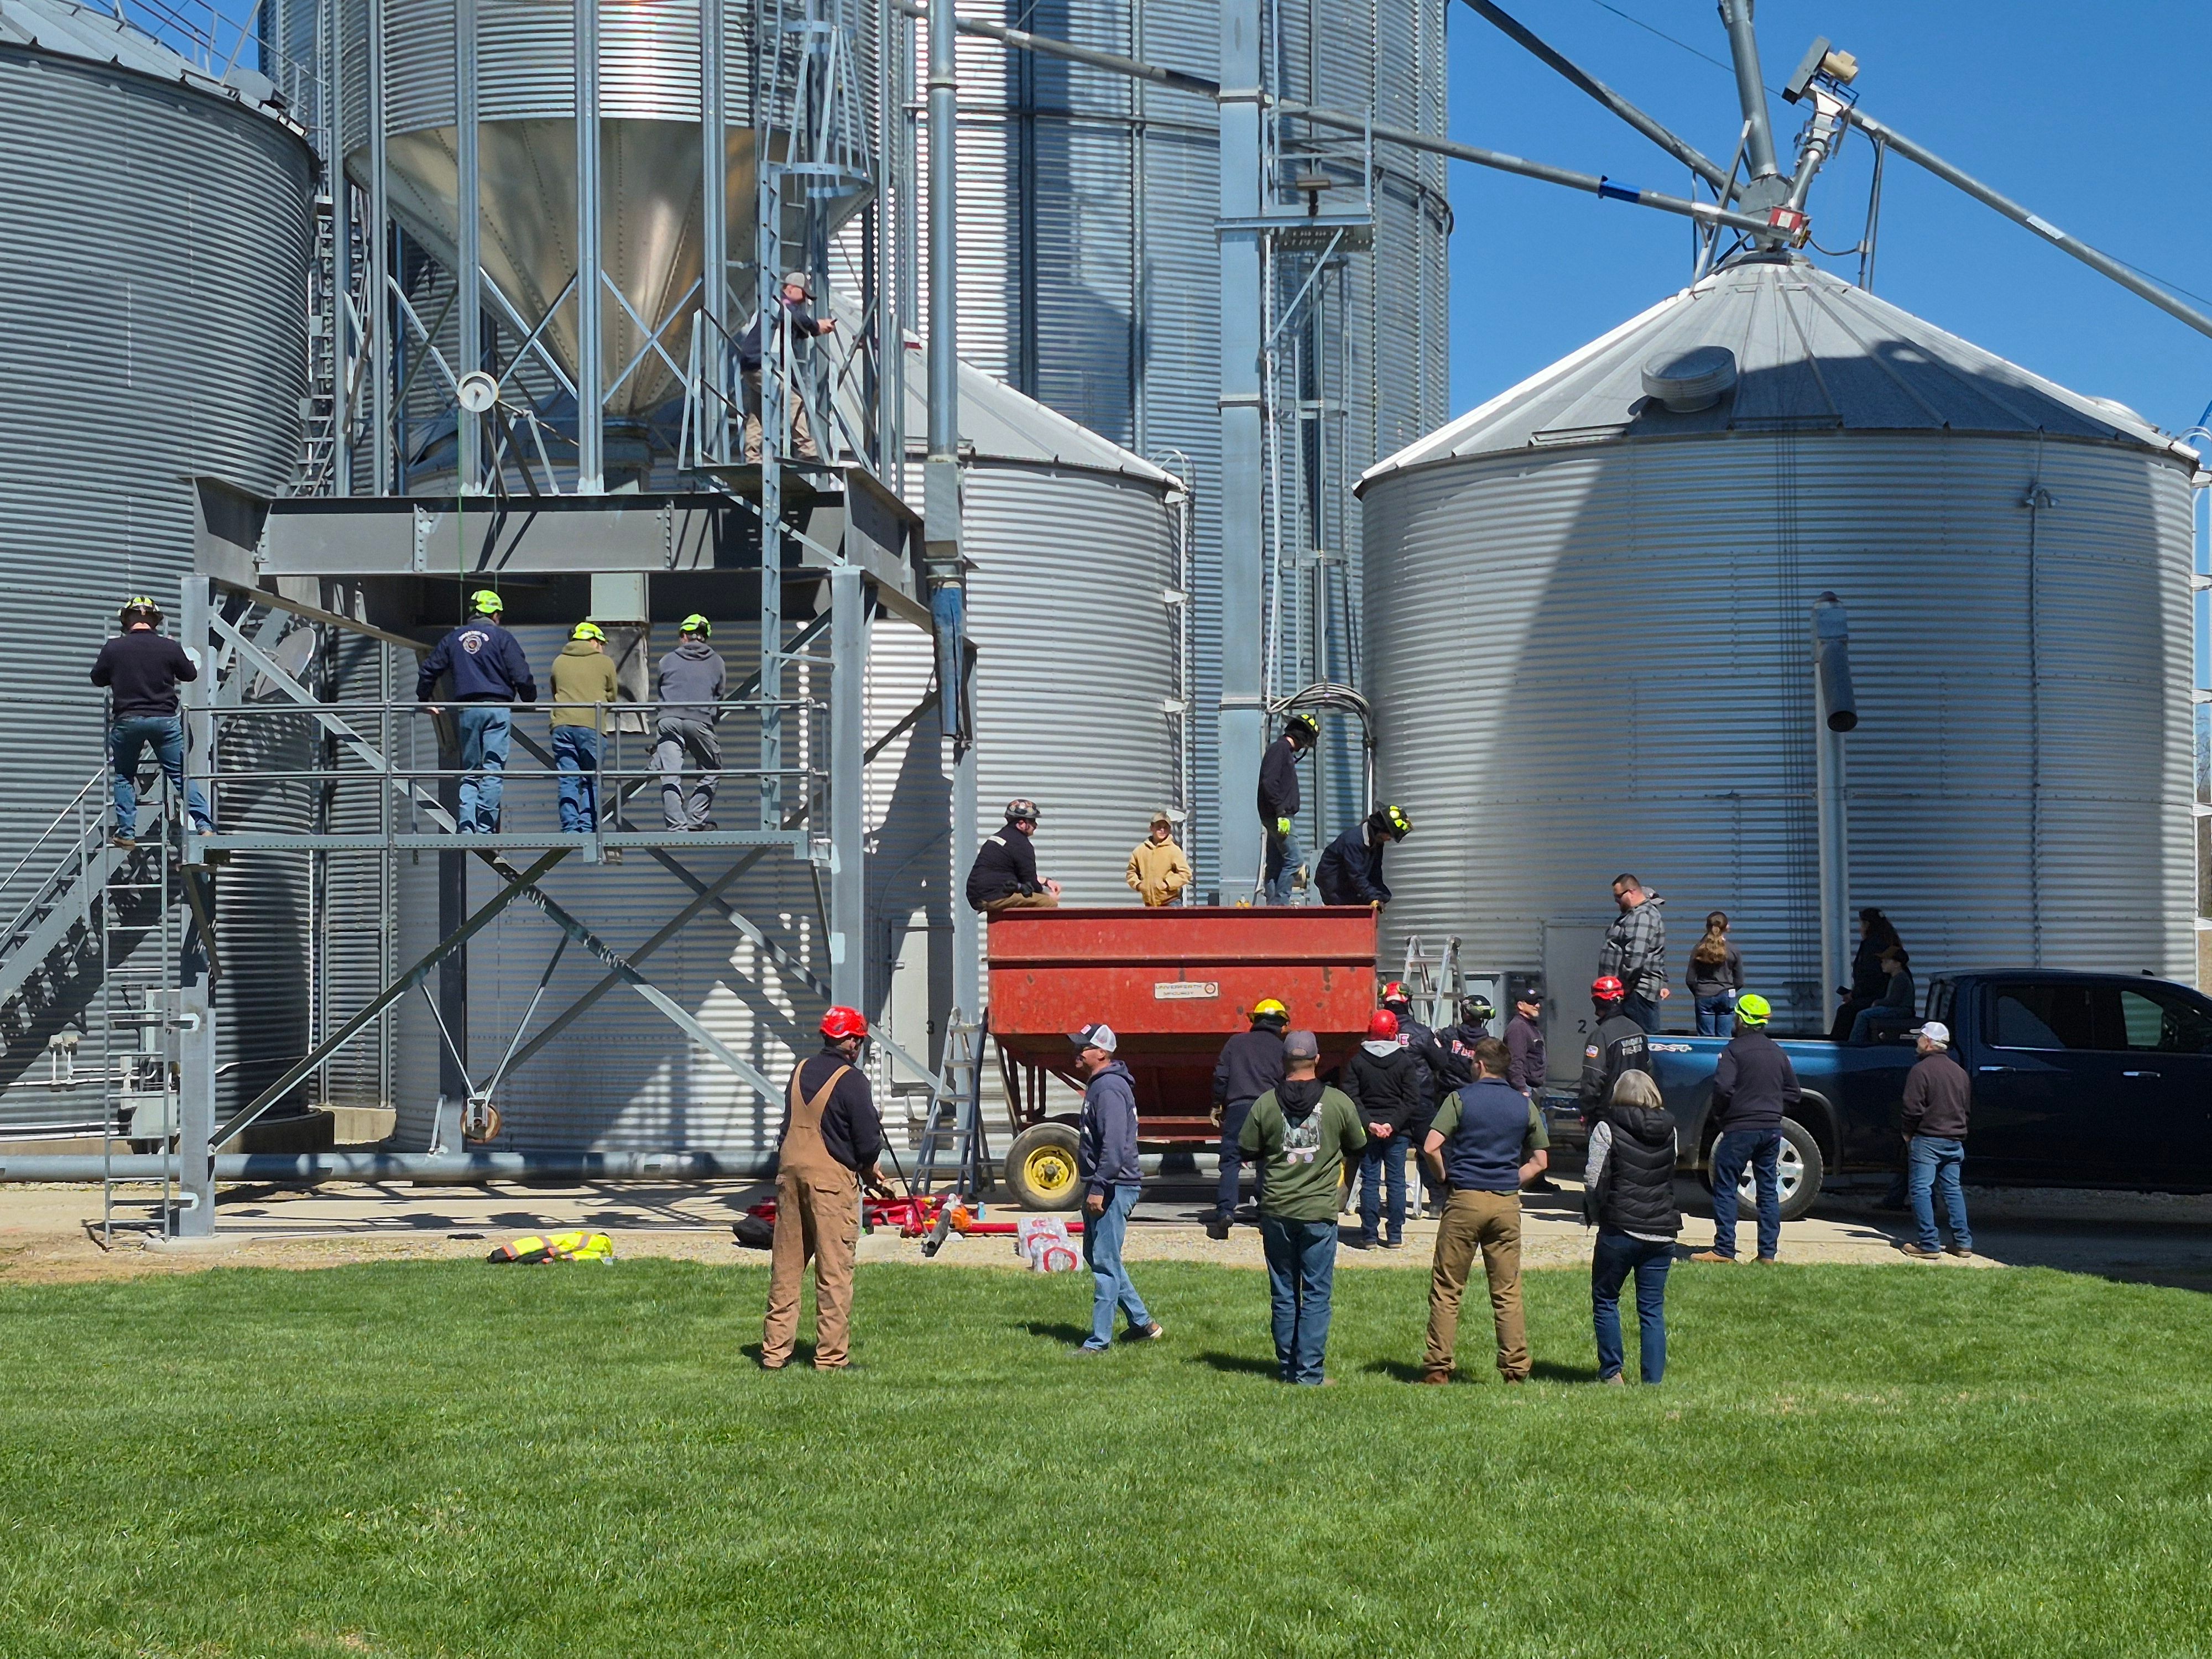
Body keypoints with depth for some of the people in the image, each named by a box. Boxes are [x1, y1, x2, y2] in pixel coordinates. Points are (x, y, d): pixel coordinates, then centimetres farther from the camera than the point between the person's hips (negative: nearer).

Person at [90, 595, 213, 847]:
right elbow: (190, 674, 10)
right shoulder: (169, 647, -4)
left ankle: (126, 833, 10)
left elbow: (97, 679, 9)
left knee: (124, 777, 15)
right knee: (180, 775, 5)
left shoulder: (113, 648, -4)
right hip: (165, 719, 0)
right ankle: (204, 825, -3)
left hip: (127, 720, 0)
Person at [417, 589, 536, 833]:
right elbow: (521, 675, -7)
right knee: (493, 771, -4)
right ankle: (485, 829, -9)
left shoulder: (453, 639, 15)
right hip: (497, 708, -4)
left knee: (469, 771, 11)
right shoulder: (502, 637, 1)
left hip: (466, 710, 4)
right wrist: (529, 700, 10)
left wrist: (423, 700, 33)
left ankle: (466, 825, -2)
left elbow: (428, 671, 18)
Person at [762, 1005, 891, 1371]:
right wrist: (869, 1171, 12)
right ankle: (831, 1357, 0)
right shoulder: (851, 1079, -10)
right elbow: (868, 1141, -11)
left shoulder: (800, 1071, 11)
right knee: (835, 1271, -1)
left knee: (786, 1266, 11)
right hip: (832, 1177, -6)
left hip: (790, 1169, 6)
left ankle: (774, 1351, 14)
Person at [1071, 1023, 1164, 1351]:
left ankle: (1099, 1342, -6)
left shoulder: (1110, 1089, -17)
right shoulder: (1097, 1085, 17)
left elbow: (1114, 1144, -24)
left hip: (1114, 1187, -11)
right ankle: (1143, 1324, 25)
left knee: (1105, 1262, -8)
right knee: (1096, 1256, 17)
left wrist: (1099, 1188, -26)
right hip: (1101, 1186, 11)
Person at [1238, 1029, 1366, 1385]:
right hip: (1319, 1212, -2)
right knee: (1316, 1295, 3)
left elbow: (1248, 1150, 4)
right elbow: (1358, 1148, 7)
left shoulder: (1265, 1104, -3)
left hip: (1276, 1211, 2)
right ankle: (1309, 1372, 1)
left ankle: (1287, 1368, 15)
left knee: (1284, 1295, 11)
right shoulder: (1338, 1102, -5)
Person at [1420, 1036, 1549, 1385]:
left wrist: (1446, 1177, 3)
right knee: (1508, 1293, 8)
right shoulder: (1524, 1105, 8)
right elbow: (1540, 1161, 11)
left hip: (1465, 1200, -3)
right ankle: (1516, 1369, 7)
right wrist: (1510, 1182, 12)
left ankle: (1438, 1368, 2)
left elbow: (1431, 1147, -13)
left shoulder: (1461, 1099, -3)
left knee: (1446, 1291, 3)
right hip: (1508, 1204, 3)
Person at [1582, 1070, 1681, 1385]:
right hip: (1662, 1231, 4)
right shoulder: (1669, 1131, 7)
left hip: (1619, 1229, -4)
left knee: (1605, 1300, 11)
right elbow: (1671, 1176, 13)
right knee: (1653, 1308, 8)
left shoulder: (1607, 1129, -6)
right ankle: (1653, 1379, 5)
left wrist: (1593, 1215, 7)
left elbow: (1593, 1181, -8)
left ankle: (1612, 1372, 10)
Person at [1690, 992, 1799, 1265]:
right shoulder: (1777, 1052, 13)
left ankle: (1724, 1250, -5)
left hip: (1740, 1129, -6)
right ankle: (1768, 1252, 7)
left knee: (1725, 1188, 0)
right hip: (1772, 1129, 6)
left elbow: (1722, 1087, -18)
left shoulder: (1735, 1049, -8)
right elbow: (1794, 1092, 16)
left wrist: (1719, 1117, -3)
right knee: (1769, 1190, 9)